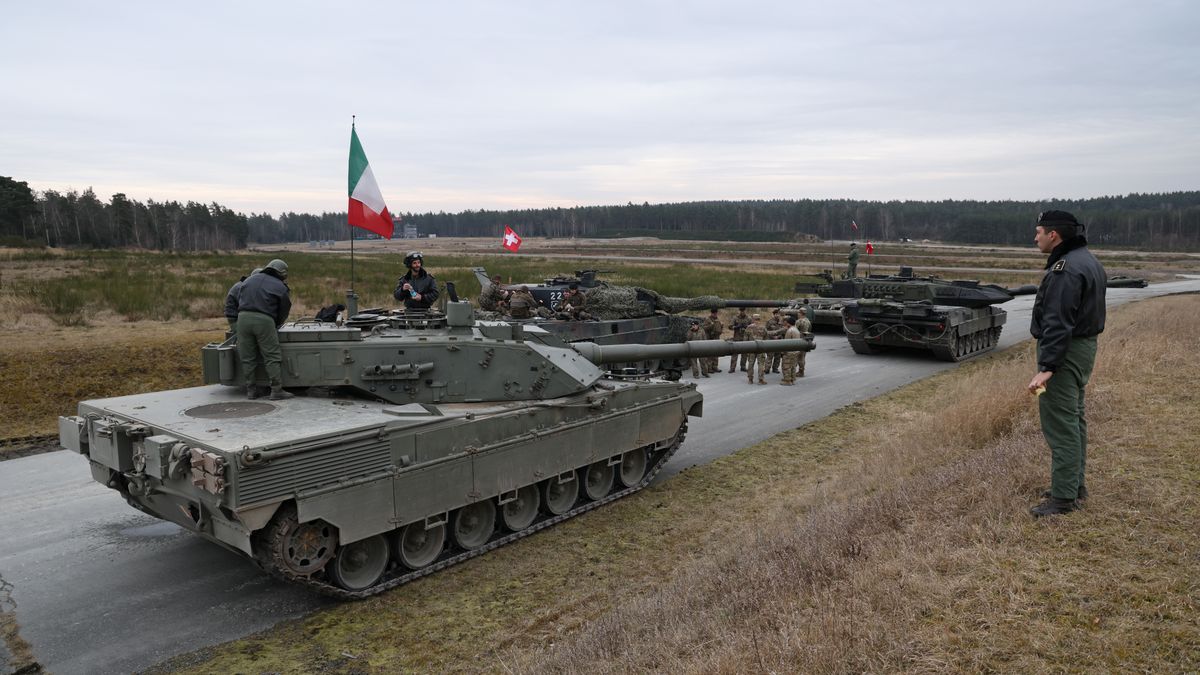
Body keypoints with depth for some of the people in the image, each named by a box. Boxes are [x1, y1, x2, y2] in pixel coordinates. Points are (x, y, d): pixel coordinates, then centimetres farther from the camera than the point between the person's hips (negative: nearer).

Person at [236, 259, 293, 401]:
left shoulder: (249, 280, 21)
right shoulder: (281, 287, 8)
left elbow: (238, 299, 18)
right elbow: (283, 312, 11)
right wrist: (275, 326, 27)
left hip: (243, 317, 4)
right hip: (264, 320, -4)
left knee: (247, 358, 10)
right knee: (272, 357, 1)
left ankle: (251, 390, 14)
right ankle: (276, 390, -1)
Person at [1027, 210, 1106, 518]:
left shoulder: (1065, 270, -21)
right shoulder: (1088, 260, 13)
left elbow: (1058, 324, -26)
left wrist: (1046, 367, -28)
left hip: (1065, 351, -11)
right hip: (1085, 345, 11)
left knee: (1060, 424, -7)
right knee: (1074, 419, 18)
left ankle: (1063, 497, -2)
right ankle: (1074, 484, 28)